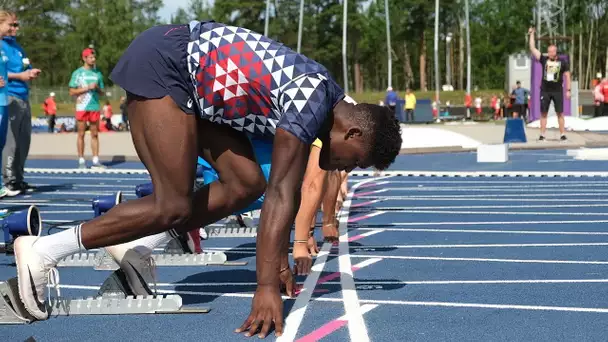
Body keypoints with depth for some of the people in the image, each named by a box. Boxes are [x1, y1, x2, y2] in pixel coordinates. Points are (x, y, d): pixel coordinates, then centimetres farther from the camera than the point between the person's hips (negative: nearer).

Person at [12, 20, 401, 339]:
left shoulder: (323, 100, 7)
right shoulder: (311, 104, -21)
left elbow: (286, 192, 14)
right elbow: (281, 196, -25)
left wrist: (280, 262, 17)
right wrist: (267, 287, -27)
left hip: (192, 75, 10)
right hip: (161, 63, -10)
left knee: (245, 184, 2)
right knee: (174, 206, -13)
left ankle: (137, 248, 8)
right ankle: (44, 250, -9)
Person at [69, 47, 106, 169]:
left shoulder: (98, 73, 12)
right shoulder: (77, 73, 1)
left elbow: (102, 93, 16)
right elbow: (72, 92, -3)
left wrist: (97, 88, -6)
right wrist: (87, 88, -12)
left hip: (95, 107, 3)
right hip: (82, 107, -3)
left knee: (95, 134, 3)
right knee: (81, 134, -1)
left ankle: (96, 161, 5)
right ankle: (81, 161, 3)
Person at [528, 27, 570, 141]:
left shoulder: (562, 62, 1)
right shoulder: (544, 60, 3)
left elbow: (567, 76, 2)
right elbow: (532, 48, 2)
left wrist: (568, 90, -4)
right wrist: (532, 34, 0)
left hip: (557, 91, -1)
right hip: (545, 91, 1)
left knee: (560, 113, 0)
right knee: (543, 113, 2)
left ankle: (563, 135, 3)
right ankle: (542, 135, 5)